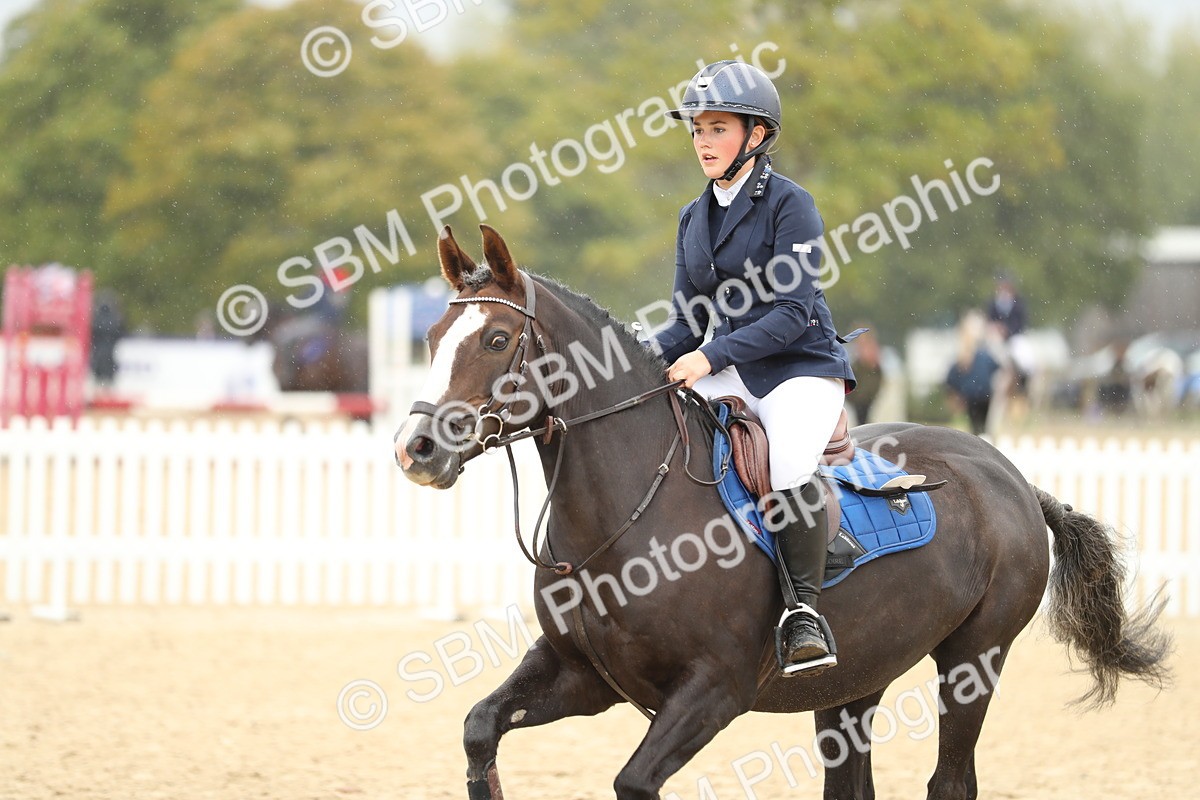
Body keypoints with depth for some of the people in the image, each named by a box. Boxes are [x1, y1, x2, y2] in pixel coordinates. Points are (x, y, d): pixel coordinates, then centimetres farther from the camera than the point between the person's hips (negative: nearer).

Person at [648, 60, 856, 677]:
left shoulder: (789, 204, -10)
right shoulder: (694, 218, 11)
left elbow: (793, 312, -17)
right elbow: (688, 321, 13)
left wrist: (710, 358, -24)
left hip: (802, 370, -7)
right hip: (731, 373, 7)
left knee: (789, 467, -34)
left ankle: (802, 608, -19)